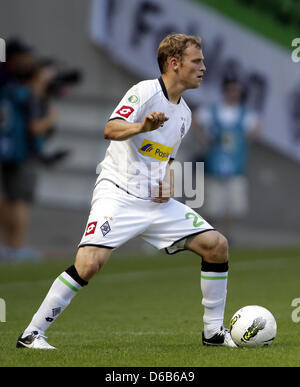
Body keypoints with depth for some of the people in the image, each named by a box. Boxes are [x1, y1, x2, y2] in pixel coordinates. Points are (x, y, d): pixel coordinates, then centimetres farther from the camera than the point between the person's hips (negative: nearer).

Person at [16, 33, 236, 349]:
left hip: (157, 202, 8)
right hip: (118, 194, -8)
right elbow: (111, 129, -24)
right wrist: (141, 126, -43)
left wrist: (167, 184, 8)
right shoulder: (146, 91, -9)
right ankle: (31, 334, -13)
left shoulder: (184, 113, 16)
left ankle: (213, 331, 11)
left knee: (217, 245, -2)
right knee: (89, 263, -24)